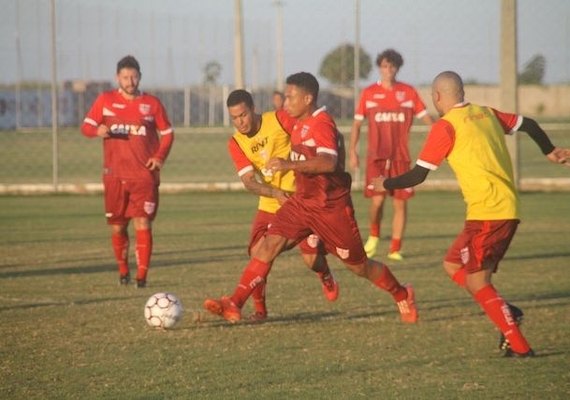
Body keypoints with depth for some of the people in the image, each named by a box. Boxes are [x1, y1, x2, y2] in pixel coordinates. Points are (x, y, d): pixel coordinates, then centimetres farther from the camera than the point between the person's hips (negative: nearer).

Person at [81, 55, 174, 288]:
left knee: (143, 224, -12)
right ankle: (123, 271, 27)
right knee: (117, 227, 7)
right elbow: (86, 126, 2)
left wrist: (160, 157, -4)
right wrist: (97, 130, -21)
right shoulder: (105, 100, 5)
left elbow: (167, 133, 12)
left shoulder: (152, 103, 6)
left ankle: (142, 275, -10)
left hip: (144, 175, -1)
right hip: (115, 175, 1)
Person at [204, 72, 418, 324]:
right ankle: (234, 304, -18)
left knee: (358, 265, 7)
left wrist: (290, 164, -45)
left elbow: (329, 162, -37)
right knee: (269, 245, -12)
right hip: (302, 201, 7)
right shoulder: (299, 123, 7)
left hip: (331, 206, -7)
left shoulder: (322, 123, -20)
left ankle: (402, 296, 32)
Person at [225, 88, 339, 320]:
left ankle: (325, 276, 30)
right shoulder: (236, 143, -4)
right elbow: (249, 182, -12)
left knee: (312, 259, -7)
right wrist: (276, 193, -29)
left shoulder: (279, 120, -13)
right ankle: (259, 308, 2)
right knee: (258, 254, -15)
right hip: (269, 205, 3)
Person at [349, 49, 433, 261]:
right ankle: (373, 237, 14)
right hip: (376, 156, -1)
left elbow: (426, 117, 5)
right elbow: (357, 123, 9)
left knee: (400, 203, -1)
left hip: (401, 156, 1)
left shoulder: (408, 92, 4)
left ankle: (395, 249, 7)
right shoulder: (369, 93, 4)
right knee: (377, 199, -13)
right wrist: (352, 151, 2)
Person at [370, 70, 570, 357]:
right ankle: (505, 312, 4)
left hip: (487, 212, -8)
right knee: (453, 265, 17)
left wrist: (386, 184, 11)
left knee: (476, 282, -4)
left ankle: (519, 346, -8)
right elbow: (528, 124, 21)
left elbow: (417, 175, -6)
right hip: (508, 208, 8)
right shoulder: (486, 114, 13)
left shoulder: (445, 127, -8)